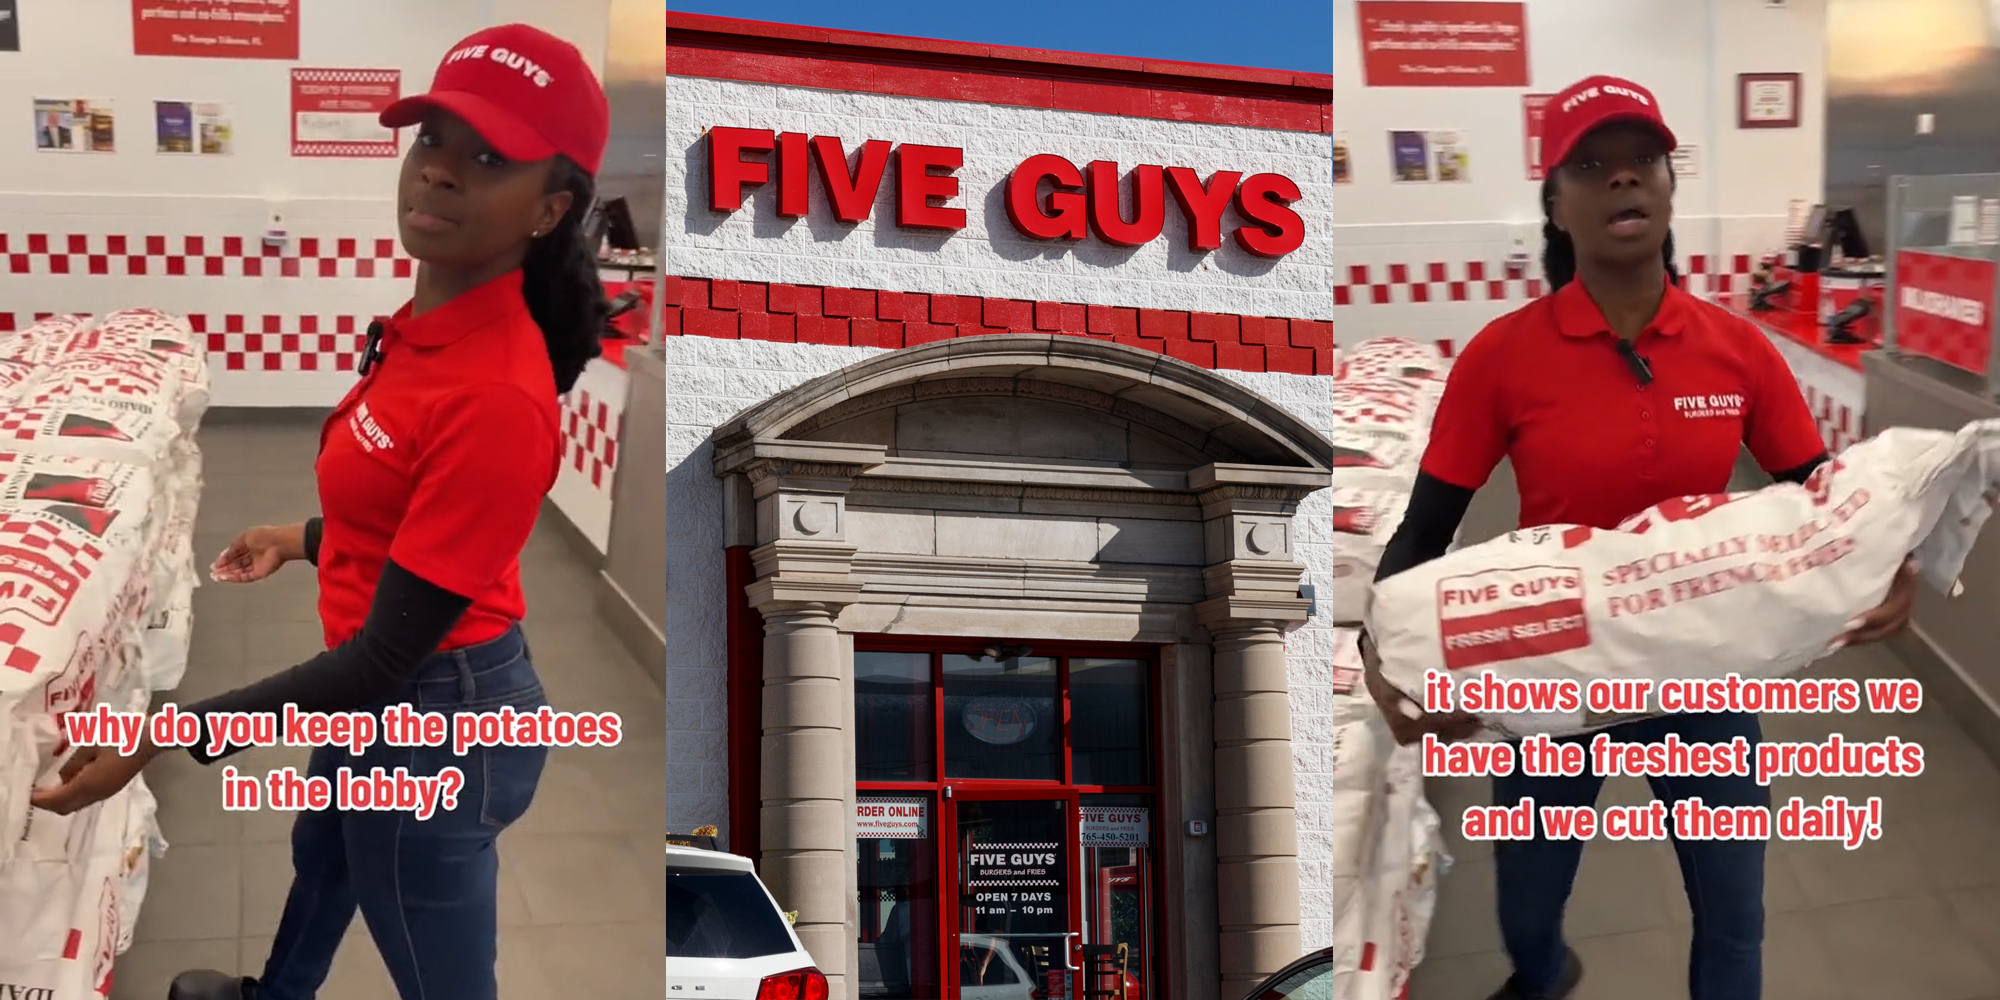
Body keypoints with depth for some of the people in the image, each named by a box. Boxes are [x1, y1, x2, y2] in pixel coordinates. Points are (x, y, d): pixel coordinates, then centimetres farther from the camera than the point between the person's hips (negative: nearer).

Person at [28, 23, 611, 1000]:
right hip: (382, 691, 10)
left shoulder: (499, 393, -33)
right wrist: (303, 541, 28)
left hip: (436, 720, -10)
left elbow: (385, 660, -29)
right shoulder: (425, 323, -5)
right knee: (319, 856, 36)